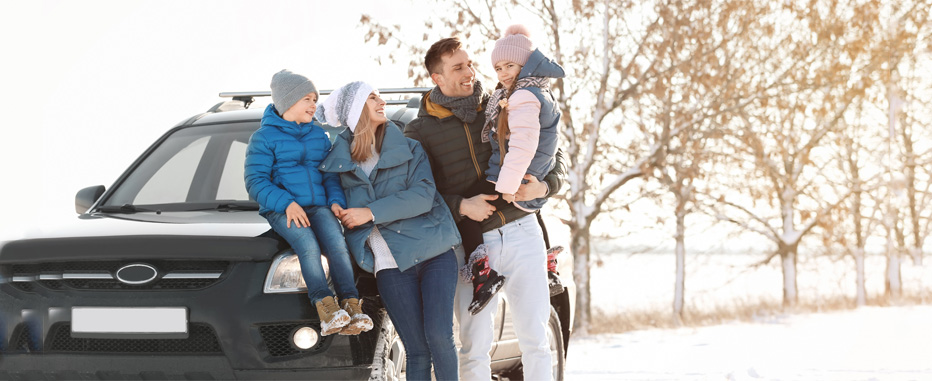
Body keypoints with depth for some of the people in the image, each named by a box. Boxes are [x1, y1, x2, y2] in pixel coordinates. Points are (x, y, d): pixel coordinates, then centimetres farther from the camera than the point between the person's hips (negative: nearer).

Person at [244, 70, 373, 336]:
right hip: (281, 211, -4)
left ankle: (352, 306, -41)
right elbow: (255, 182, -3)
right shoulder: (264, 137, 5)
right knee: (307, 244, -35)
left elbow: (330, 175, 23)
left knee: (336, 241, -30)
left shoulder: (319, 135, 22)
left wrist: (336, 200, 1)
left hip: (318, 206, 4)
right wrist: (287, 203, -18)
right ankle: (326, 309, -46)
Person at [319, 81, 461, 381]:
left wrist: (371, 213, -10)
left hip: (434, 251, 0)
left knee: (438, 336, -14)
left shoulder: (409, 149, 9)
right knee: (416, 351, -4)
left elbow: (423, 196, -5)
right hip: (391, 263, 0)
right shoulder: (338, 161, 11)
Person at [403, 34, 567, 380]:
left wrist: (543, 187, -8)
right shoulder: (419, 132, 4)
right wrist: (461, 207, -15)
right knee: (475, 346, -1)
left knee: (534, 338, 2)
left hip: (522, 232, 2)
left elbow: (555, 160, 14)